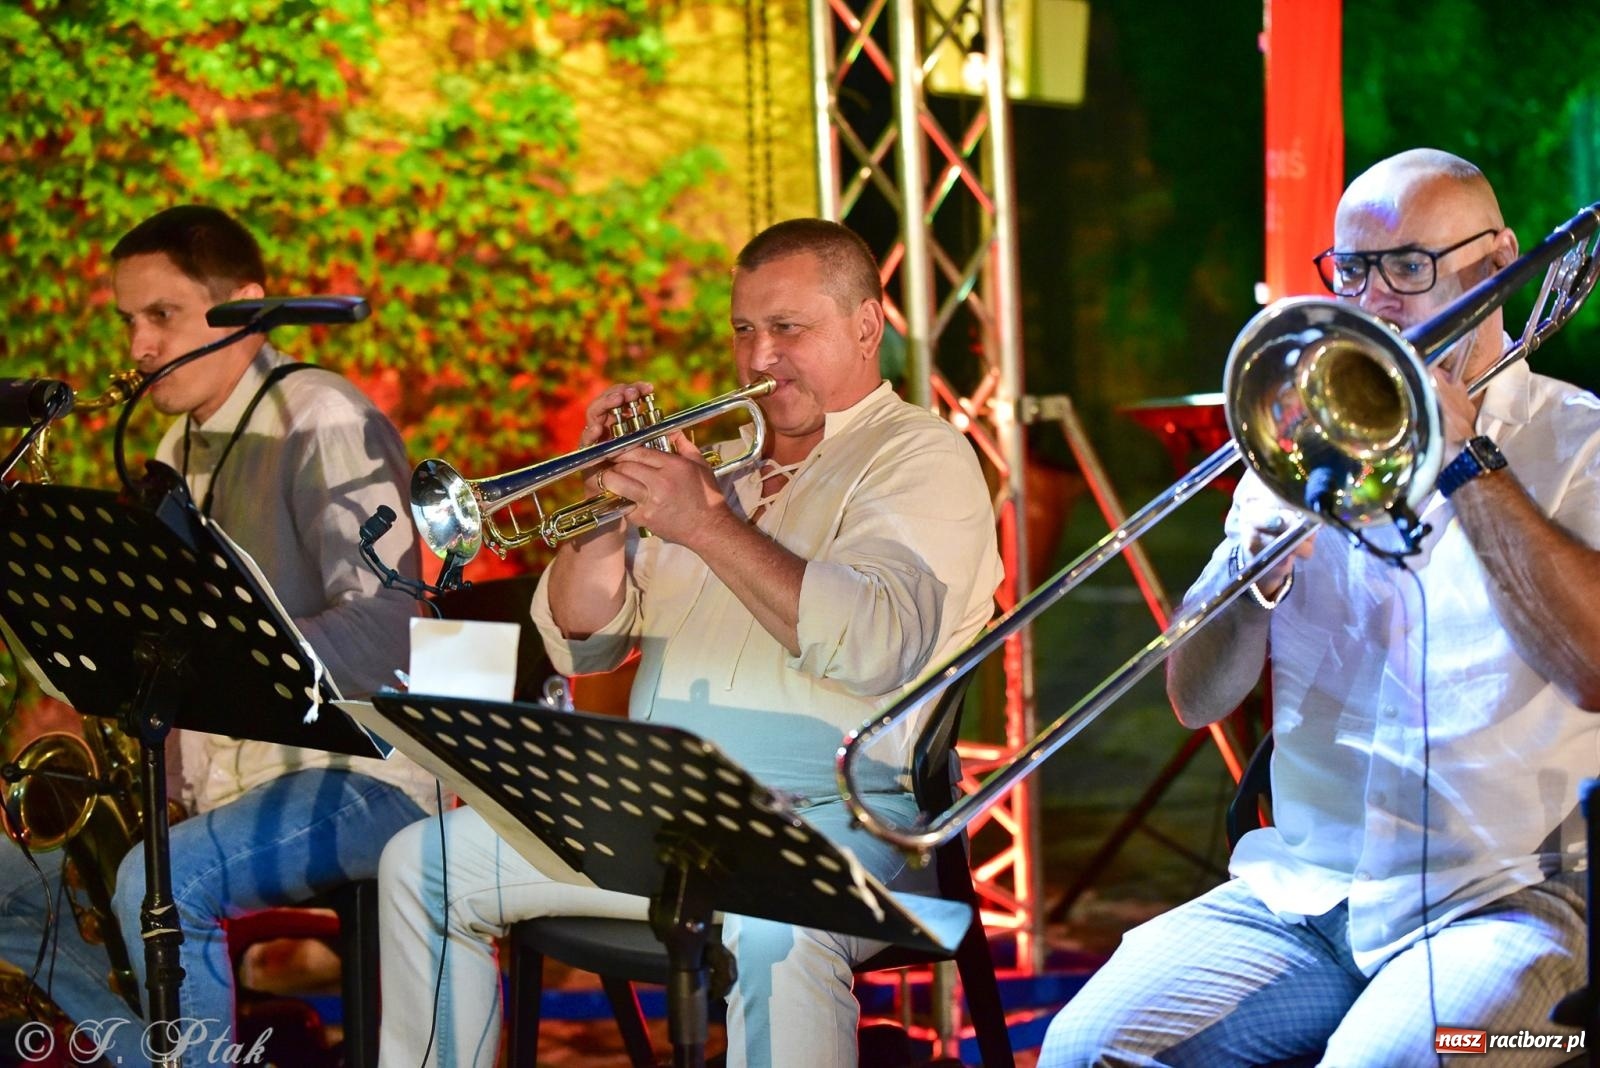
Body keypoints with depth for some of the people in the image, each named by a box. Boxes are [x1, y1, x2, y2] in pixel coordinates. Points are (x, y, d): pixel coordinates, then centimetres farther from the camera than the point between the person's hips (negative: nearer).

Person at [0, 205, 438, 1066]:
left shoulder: (324, 427, -12)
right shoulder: (179, 449, 14)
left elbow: (383, 635, -22)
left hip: (355, 776, -9)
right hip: (217, 777, 9)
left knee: (156, 885, -32)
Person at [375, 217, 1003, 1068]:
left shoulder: (919, 457, 0)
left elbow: (875, 649, -21)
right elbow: (579, 645, 16)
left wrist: (710, 524, -23)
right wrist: (607, 501, 0)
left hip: (831, 813, -7)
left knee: (776, 932, -40)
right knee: (423, 865, 1)